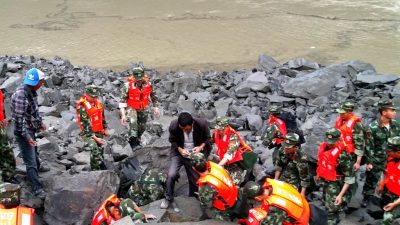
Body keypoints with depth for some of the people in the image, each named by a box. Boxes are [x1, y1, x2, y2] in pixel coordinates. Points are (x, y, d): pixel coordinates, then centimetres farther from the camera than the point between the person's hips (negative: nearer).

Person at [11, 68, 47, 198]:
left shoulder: (31, 91, -2)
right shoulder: (20, 95, -30)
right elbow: (19, 119, -28)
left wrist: (40, 122, 21)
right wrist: (26, 136, -24)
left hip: (31, 129, 9)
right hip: (23, 132, -9)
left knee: (34, 151, 33)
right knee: (30, 162, -2)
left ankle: (38, 167, 59)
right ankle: (37, 189, 5)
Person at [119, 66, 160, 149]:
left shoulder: (148, 84, -15)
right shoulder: (128, 85, -24)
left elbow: (153, 95, 5)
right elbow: (122, 101, -19)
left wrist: (156, 107, 6)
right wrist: (123, 115, -25)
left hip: (143, 109, 3)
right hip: (131, 108, -3)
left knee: (142, 128, 13)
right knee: (132, 122, -28)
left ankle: (137, 140, 38)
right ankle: (132, 139, -19)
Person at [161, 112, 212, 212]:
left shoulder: (202, 124, -24)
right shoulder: (173, 126, -24)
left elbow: (207, 138, -4)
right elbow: (173, 140, -4)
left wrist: (201, 147, -22)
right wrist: (180, 149, -21)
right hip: (179, 153, 0)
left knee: (195, 179, 8)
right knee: (171, 175, -18)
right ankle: (168, 198, 4)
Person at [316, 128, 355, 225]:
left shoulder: (342, 155, -30)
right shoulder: (323, 147, -7)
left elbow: (350, 178, -25)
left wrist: (341, 195, -28)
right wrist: (318, 175, 26)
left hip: (335, 184, -8)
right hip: (324, 181, 8)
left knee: (331, 209, -6)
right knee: (327, 203, 28)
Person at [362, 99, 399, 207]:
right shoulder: (373, 127, -19)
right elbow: (369, 146, -14)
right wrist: (369, 162, -12)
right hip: (377, 160, -4)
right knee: (371, 180, 12)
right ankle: (366, 197, 32)